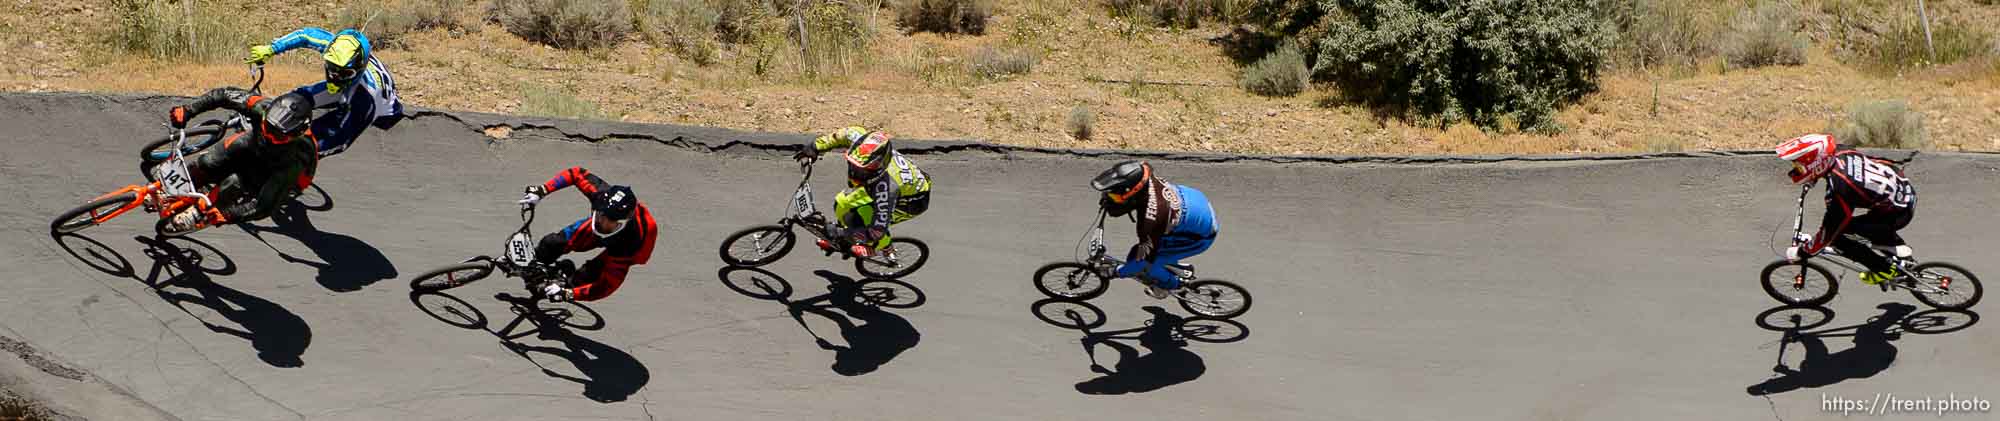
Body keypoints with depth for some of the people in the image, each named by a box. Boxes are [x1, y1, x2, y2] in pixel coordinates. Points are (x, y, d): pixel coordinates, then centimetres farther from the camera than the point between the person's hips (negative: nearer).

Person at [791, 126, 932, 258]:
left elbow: (877, 231, -37)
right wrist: (815, 147, -6)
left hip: (913, 201, -7)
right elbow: (847, 133, -3)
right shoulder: (863, 144, -28)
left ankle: (884, 247, 8)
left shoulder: (886, 186, -44)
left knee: (859, 219, -22)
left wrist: (839, 233, -33)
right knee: (842, 203, 2)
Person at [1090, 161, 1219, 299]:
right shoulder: (1148, 179, -20)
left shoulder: (1150, 220, -37)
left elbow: (1142, 259, -23)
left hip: (1201, 236, -7)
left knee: (1142, 261, -2)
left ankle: (1171, 284, 24)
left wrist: (1114, 273, -7)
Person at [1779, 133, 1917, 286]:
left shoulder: (1839, 190, -30)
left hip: (1899, 214, -9)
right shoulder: (1840, 153, -9)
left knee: (1836, 234, -8)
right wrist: (1810, 180, 30)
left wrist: (1800, 252, -6)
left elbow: (1828, 233, -20)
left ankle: (1883, 270, 5)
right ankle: (1900, 247, 31)